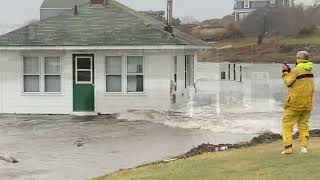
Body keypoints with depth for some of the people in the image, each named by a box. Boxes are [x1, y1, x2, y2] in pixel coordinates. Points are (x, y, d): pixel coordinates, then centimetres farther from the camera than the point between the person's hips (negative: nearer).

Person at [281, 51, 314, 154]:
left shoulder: (296, 70, -15)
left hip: (295, 103, -7)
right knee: (303, 124, 13)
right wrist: (290, 71, 9)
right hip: (307, 103, 7)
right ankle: (303, 146, 1)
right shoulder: (309, 70, 9)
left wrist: (285, 72, 4)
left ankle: (288, 147, -7)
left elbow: (288, 82, -8)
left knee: (287, 123, 2)